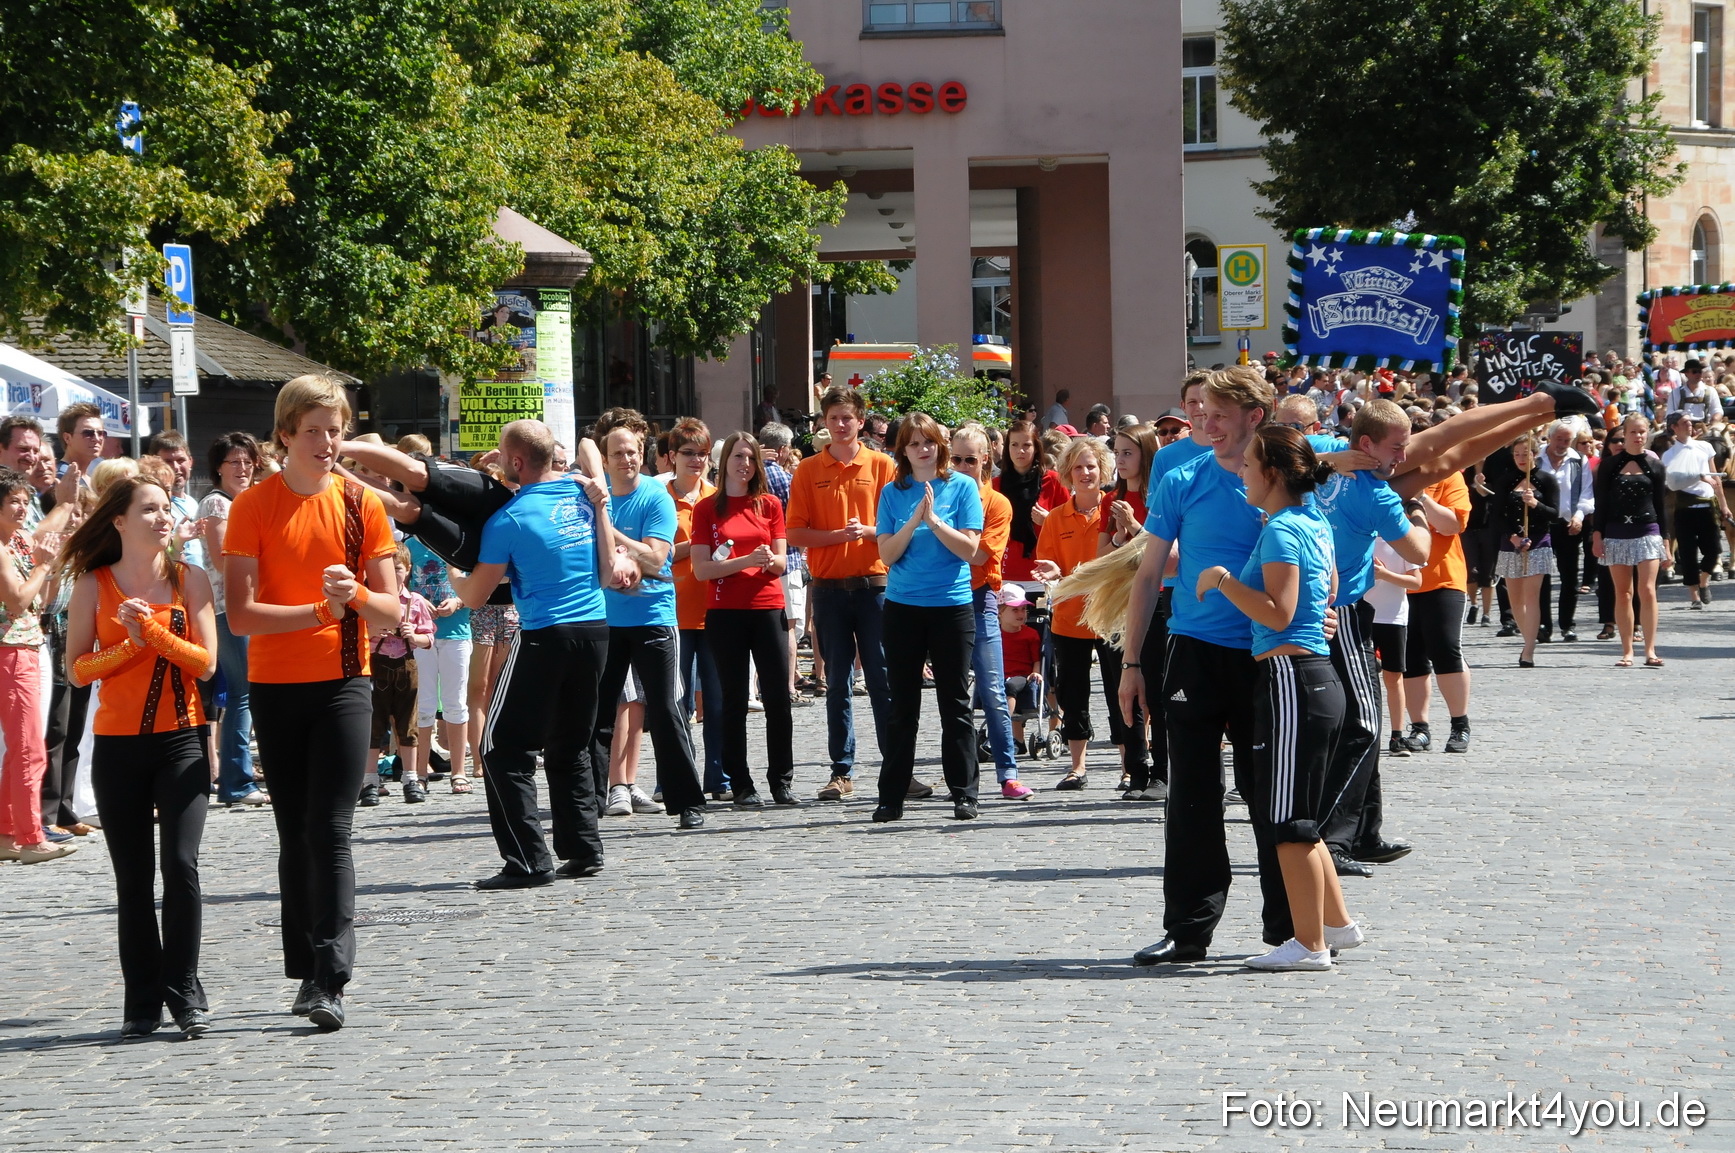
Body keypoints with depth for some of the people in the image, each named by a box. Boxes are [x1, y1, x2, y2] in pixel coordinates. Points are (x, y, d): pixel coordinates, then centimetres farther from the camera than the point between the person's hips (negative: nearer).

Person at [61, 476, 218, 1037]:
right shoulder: (94, 585, 3)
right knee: (133, 878, 4)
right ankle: (143, 999, 11)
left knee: (181, 865, -11)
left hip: (181, 740, -1)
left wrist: (153, 630, -15)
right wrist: (130, 645, -14)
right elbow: (77, 669, -1)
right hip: (118, 744, 1)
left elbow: (206, 663, -4)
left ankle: (184, 993, -2)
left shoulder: (189, 580, 3)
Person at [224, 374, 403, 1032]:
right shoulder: (253, 507, -1)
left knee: (330, 829, -11)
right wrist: (320, 610, -19)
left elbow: (390, 612, 3)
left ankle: (329, 978, -17)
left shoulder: (361, 504, 3)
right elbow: (241, 615, -8)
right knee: (294, 834, 7)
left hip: (343, 685, -1)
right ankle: (308, 970, 13)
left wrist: (355, 595, -18)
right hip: (274, 687, 1)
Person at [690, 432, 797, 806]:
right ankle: (741, 785, 5)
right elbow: (701, 569, -4)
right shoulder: (707, 508, 3)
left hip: (768, 609, 2)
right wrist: (747, 561, -16)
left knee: (778, 698, -2)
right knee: (734, 701, 1)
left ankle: (782, 781, 6)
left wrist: (771, 560, -15)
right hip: (724, 612, -2)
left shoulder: (770, 504, 10)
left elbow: (781, 563, 8)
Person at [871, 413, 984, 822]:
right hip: (902, 607, 2)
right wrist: (914, 520, -15)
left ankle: (963, 795, 6)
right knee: (902, 708, 6)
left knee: (955, 705, 1)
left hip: (952, 607, -2)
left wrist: (934, 520, -18)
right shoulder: (893, 493, 5)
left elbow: (969, 548, -7)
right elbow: (887, 554, -1)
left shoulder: (963, 487, -1)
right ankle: (891, 798, 10)